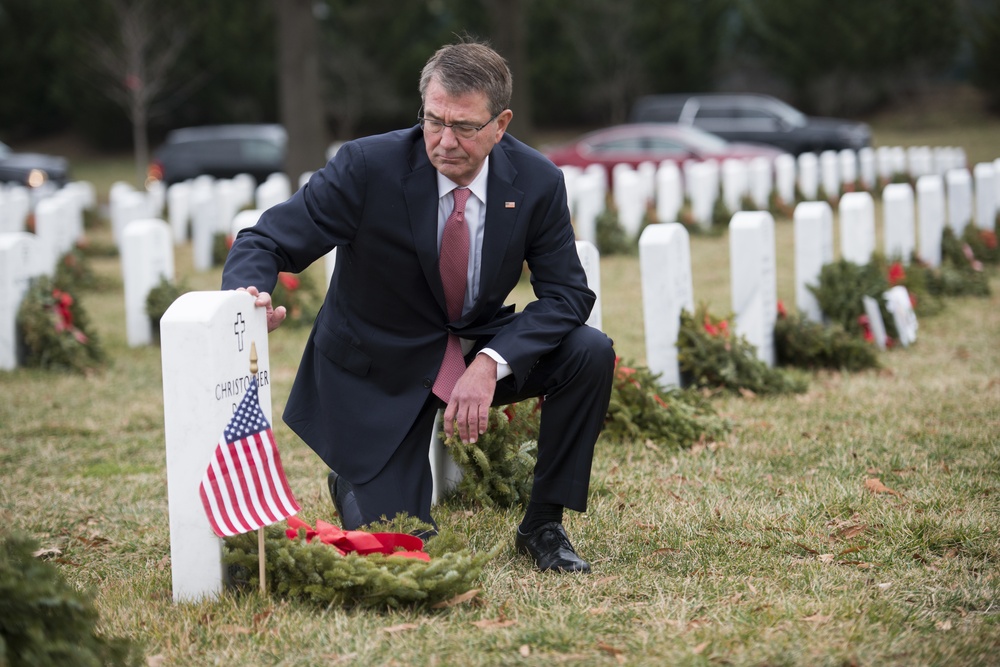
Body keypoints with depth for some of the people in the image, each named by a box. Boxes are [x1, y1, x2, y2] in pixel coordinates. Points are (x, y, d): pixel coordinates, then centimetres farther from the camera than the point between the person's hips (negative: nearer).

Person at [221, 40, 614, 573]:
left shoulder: (536, 182, -13)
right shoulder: (367, 166, -22)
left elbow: (566, 293, -12)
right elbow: (265, 243, -23)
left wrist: (491, 363, -29)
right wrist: (248, 296, -48)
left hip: (480, 350, 3)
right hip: (381, 370, -3)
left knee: (591, 354, -23)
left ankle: (542, 526, -3)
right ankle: (355, 483, 26)